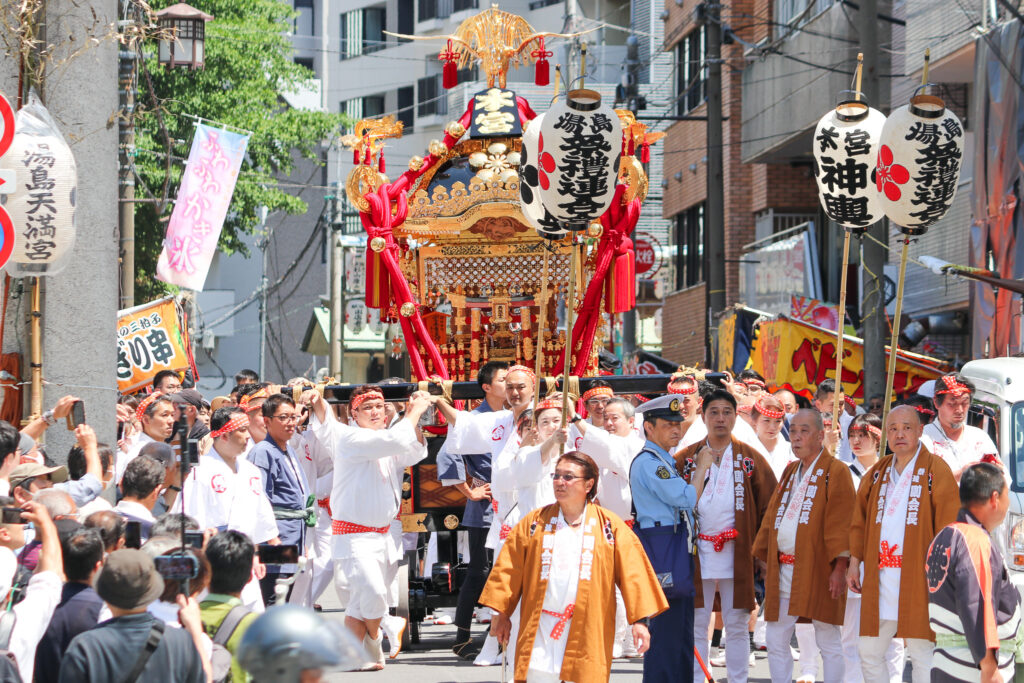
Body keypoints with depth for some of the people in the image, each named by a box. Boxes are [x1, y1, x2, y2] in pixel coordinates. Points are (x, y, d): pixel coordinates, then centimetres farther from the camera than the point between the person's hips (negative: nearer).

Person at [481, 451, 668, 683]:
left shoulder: (609, 525, 5)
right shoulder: (535, 521, 9)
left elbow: (631, 572, 2)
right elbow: (509, 569, 9)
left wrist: (639, 620, -4)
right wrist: (501, 613, 4)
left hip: (588, 632, -1)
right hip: (540, 629, 1)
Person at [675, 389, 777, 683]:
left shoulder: (751, 459, 6)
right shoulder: (686, 459, 7)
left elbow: (769, 505, 6)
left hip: (738, 554, 0)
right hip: (696, 553, 0)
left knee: (736, 626, 5)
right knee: (696, 625, 3)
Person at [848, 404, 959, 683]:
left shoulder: (936, 470, -2)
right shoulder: (877, 472, 15)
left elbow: (949, 527, -7)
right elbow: (859, 521, 19)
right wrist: (854, 562, 10)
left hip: (918, 578, -6)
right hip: (879, 580, 6)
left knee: (921, 655, -3)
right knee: (870, 653, 8)